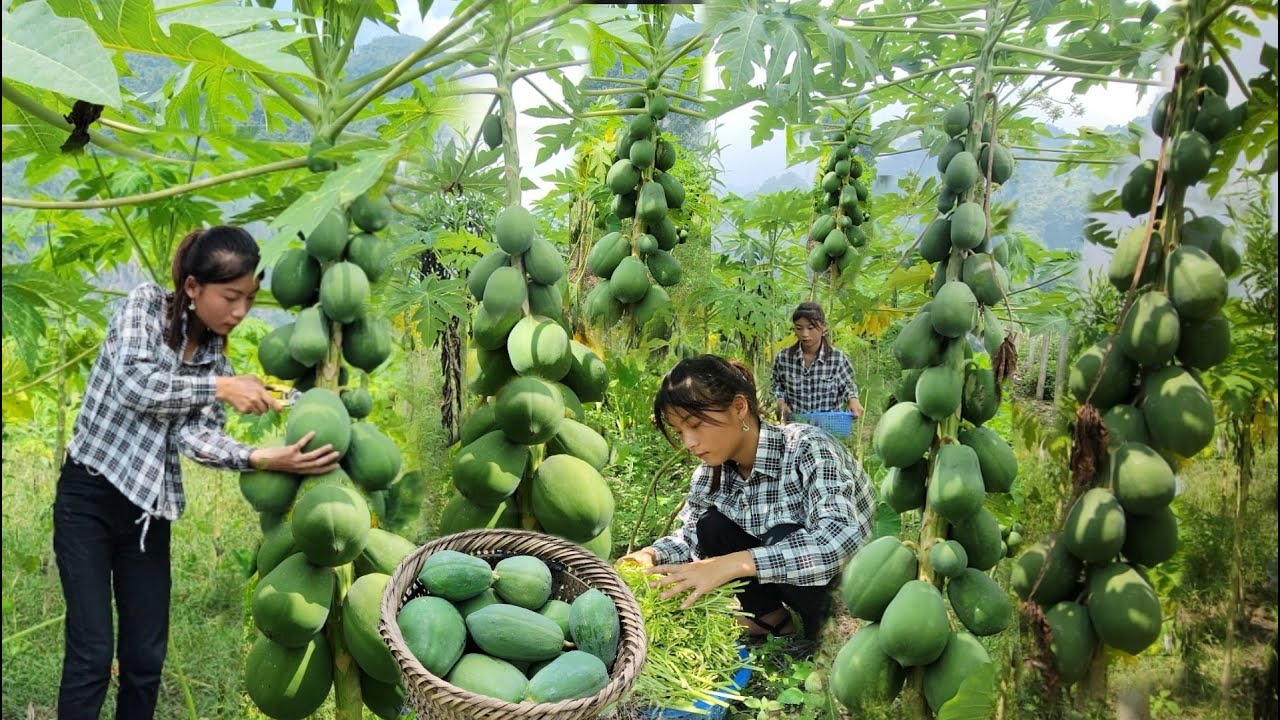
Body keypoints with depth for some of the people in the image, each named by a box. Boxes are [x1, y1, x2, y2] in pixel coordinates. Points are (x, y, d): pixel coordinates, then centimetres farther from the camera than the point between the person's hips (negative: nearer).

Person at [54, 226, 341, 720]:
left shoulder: (217, 360, 4)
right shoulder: (146, 305, -7)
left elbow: (195, 434, -13)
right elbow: (133, 384, -24)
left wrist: (265, 458, -30)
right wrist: (220, 388, -23)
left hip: (150, 510, 5)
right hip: (88, 498, -5)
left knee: (147, 656, 7)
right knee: (91, 654, -7)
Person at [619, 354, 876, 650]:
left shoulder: (806, 448, -27)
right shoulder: (711, 473, -7)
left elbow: (840, 540, -40)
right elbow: (691, 537, 7)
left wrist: (733, 564, -45)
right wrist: (652, 556, -15)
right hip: (787, 582, 6)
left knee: (782, 538, -31)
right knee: (712, 527, -13)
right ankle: (775, 624, 4)